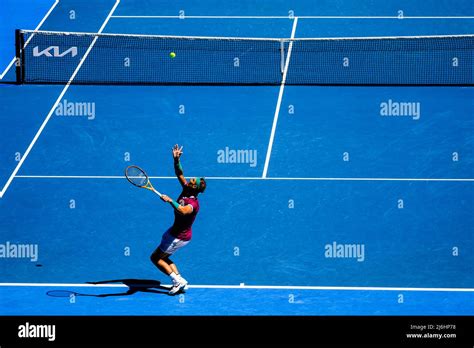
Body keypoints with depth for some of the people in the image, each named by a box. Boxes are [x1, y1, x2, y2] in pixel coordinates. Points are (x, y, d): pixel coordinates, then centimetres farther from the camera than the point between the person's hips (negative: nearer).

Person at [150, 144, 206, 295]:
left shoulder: (193, 204, -31)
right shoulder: (186, 190, -6)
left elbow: (182, 210, -53)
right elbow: (179, 174, -1)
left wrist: (170, 200, -56)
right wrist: (176, 159, -15)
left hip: (179, 237, -9)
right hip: (175, 232, 9)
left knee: (155, 257, -1)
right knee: (163, 257, 19)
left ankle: (177, 281, -1)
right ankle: (179, 280, 15)